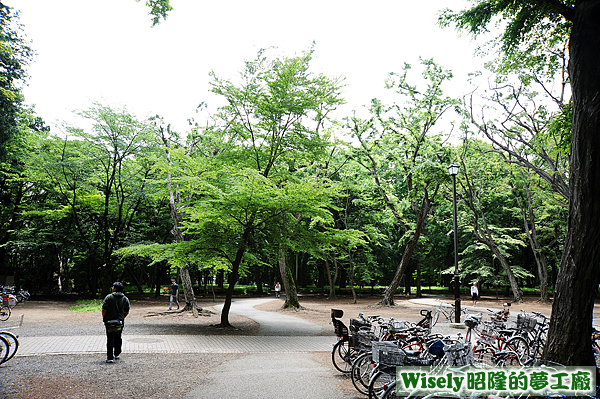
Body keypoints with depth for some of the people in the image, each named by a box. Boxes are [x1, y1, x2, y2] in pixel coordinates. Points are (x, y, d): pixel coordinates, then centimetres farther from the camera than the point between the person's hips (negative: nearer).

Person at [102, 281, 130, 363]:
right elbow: (127, 312, 6)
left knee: (110, 339, -1)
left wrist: (104, 318, 4)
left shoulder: (109, 297, -8)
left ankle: (110, 358, -3)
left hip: (109, 321, -3)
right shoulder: (125, 299, 3)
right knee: (118, 338, 19)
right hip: (120, 322, 3)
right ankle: (117, 354, 30)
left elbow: (104, 310, -10)